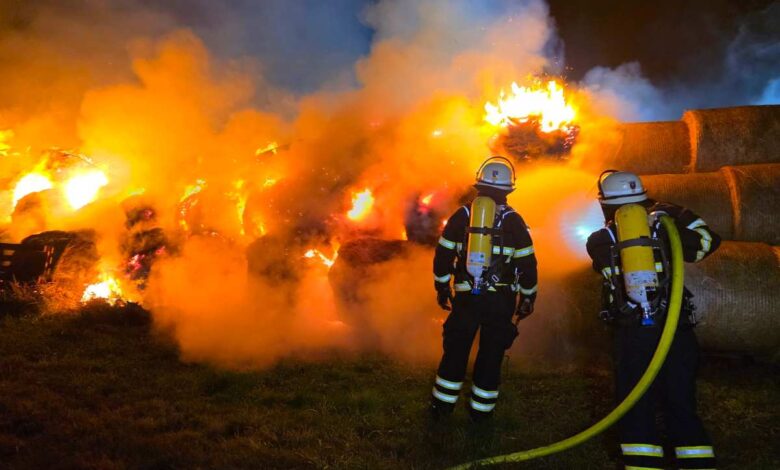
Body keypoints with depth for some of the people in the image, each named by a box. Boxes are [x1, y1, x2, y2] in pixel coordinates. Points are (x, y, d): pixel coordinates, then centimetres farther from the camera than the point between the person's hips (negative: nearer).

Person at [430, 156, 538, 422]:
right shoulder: (513, 221, -5)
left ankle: (442, 405, 21)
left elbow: (443, 255, 3)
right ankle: (480, 410, 18)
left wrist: (442, 288, 15)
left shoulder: (462, 215, 0)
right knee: (491, 354, 10)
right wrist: (528, 298, 8)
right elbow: (527, 264, -4)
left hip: (466, 297, 2)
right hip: (500, 299, -1)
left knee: (456, 350, 14)